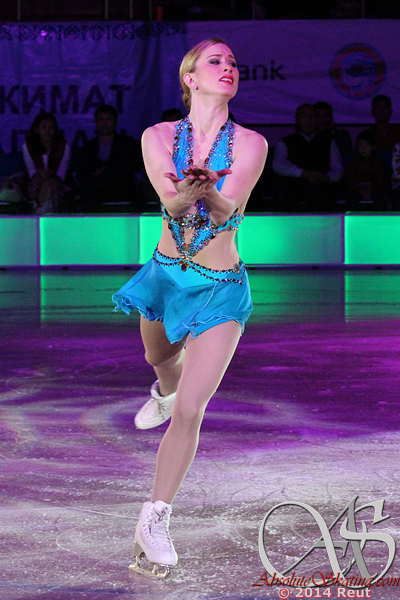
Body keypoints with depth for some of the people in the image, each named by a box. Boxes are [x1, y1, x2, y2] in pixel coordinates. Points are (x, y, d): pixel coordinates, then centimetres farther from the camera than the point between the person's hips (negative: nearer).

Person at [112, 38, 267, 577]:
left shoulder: (250, 144, -12)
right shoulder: (158, 137, -7)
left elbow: (225, 210, -24)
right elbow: (171, 200, -24)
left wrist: (206, 189, -47)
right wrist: (190, 188, -48)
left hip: (220, 289, -3)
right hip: (166, 273, 3)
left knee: (189, 412, -12)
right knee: (160, 360, 30)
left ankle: (155, 519, -2)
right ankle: (165, 393, 69)